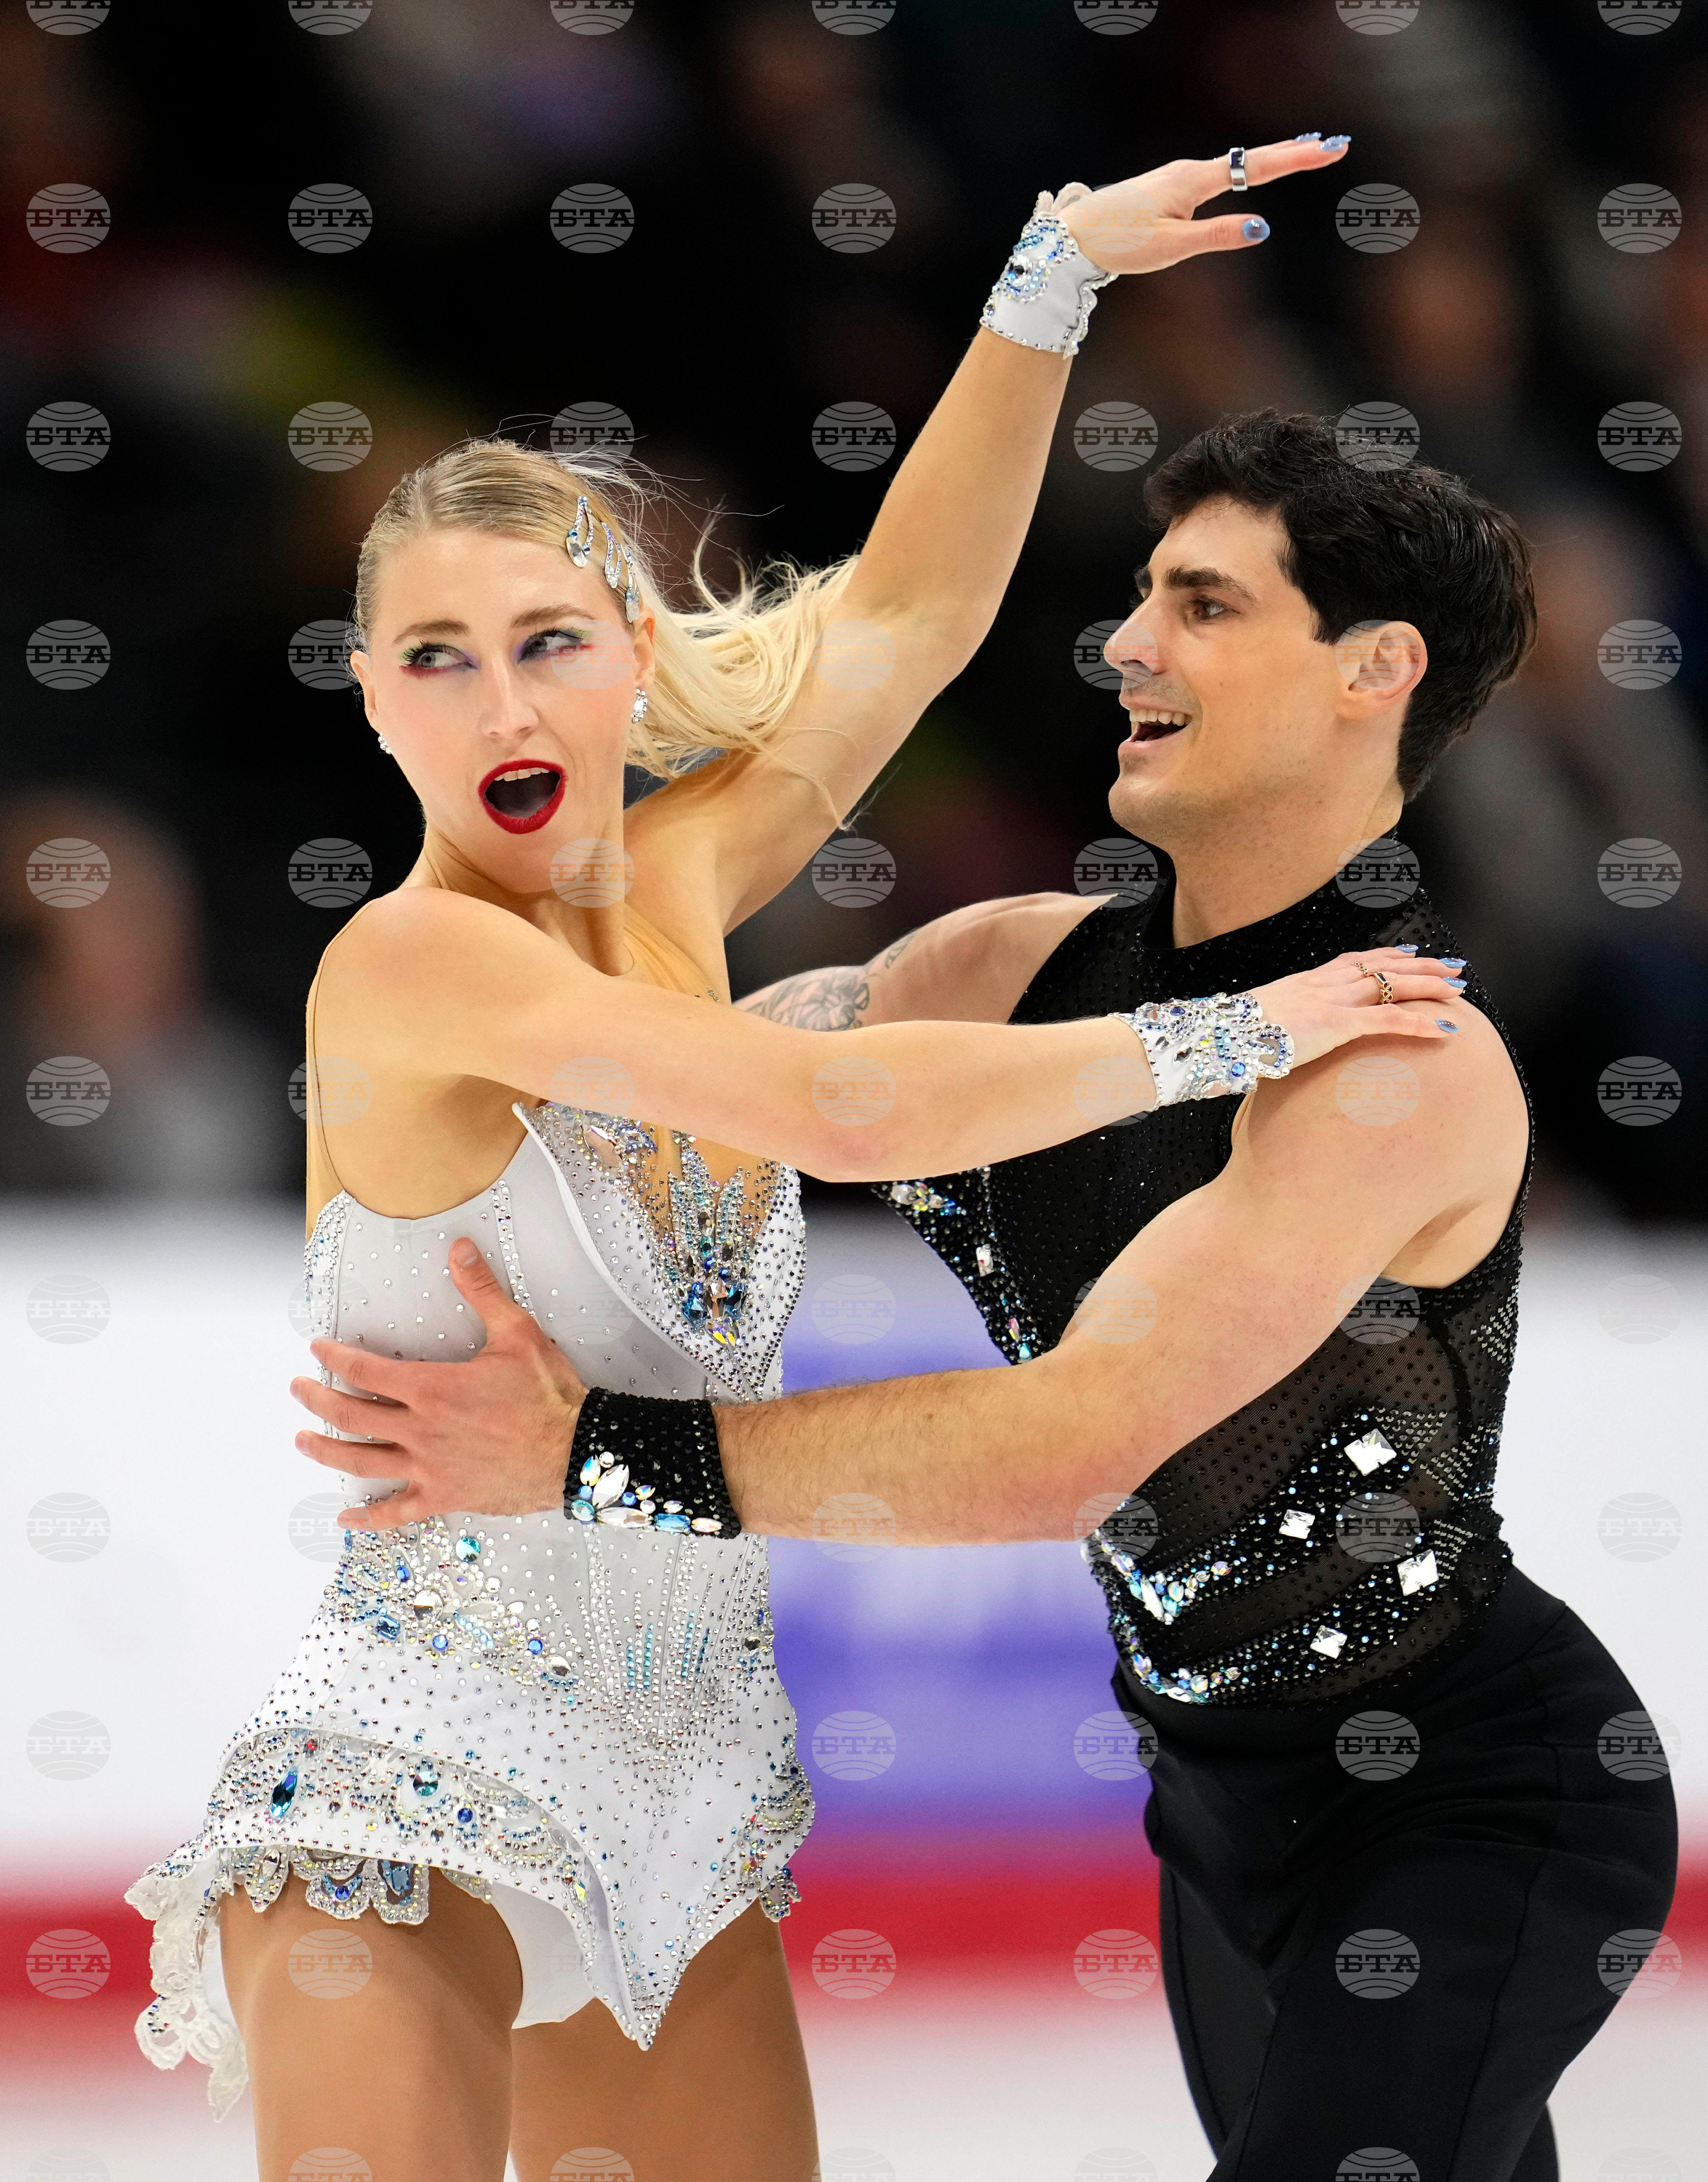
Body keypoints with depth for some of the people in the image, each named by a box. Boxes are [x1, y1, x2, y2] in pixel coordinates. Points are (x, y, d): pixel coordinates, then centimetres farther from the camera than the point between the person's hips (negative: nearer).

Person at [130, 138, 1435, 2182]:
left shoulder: (670, 893, 5)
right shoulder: (409, 962, -15)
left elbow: (911, 612, 7)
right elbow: (850, 1112, -21)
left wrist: (1052, 277, -1)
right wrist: (1233, 1034, -12)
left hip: (690, 1770, 7)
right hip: (411, 1800, -7)